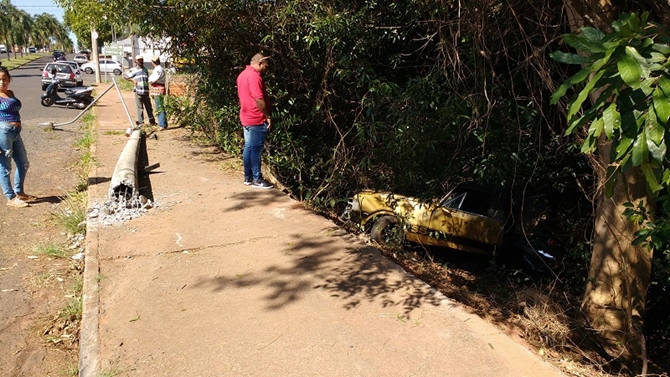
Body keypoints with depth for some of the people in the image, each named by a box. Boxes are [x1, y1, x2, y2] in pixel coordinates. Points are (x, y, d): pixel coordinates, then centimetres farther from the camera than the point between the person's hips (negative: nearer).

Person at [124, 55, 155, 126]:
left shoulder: (145, 70, 12)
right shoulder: (134, 71, 0)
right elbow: (125, 76, 5)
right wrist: (133, 80, -9)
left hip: (146, 92, 4)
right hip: (138, 92, -4)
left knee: (149, 107, 10)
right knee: (140, 108, 0)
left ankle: (152, 121, 21)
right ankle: (140, 122, 6)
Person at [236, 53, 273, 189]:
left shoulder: (242, 74, 15)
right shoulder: (254, 76, -17)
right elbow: (259, 99, -22)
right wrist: (268, 116, -14)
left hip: (246, 118, 10)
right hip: (257, 119, -10)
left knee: (248, 147, 13)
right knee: (256, 149, -4)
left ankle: (248, 177, 20)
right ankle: (257, 180, 2)